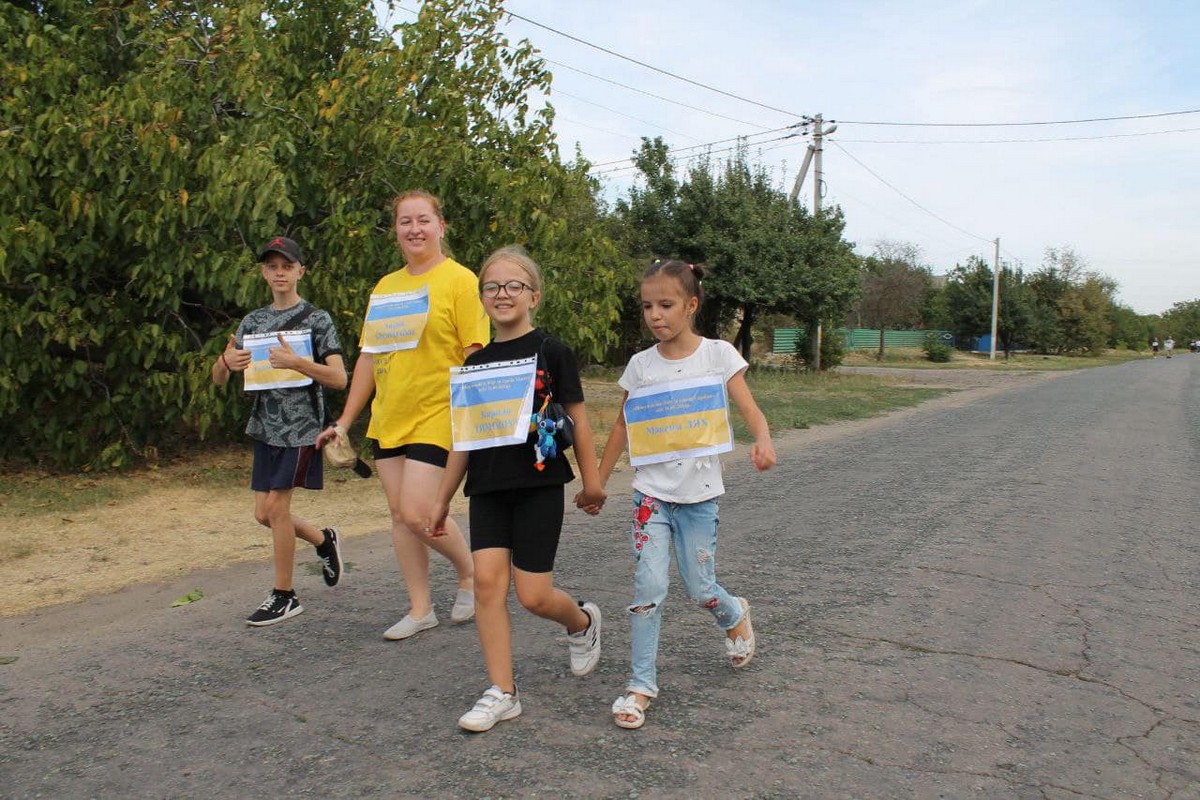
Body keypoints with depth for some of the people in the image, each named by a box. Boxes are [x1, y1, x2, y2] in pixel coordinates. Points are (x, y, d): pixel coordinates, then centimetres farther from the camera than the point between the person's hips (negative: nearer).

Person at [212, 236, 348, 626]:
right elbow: (218, 379, 8)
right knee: (264, 513, 9)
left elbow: (339, 378, -12)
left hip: (301, 425, -6)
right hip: (265, 426, 6)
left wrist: (297, 362, -27)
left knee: (276, 506, -7)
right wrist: (226, 362, -16)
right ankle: (324, 540, 35)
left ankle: (284, 596, 8)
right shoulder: (253, 321, 10)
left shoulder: (317, 319, -5)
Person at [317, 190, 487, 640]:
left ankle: (469, 574, 16)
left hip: (436, 416, -7)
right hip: (387, 419, 7)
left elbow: (476, 356, -10)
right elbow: (368, 357, 16)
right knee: (399, 514, 8)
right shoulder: (385, 287, 12)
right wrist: (344, 422, 15)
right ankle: (420, 609, 21)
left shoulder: (459, 280, -6)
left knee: (418, 514, -12)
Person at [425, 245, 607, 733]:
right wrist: (443, 500, 15)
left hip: (538, 483, -4)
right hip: (487, 488, 4)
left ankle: (582, 623, 33)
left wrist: (591, 480, 2)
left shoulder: (551, 353, -3)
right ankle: (501, 693, 7)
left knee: (533, 595, -2)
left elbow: (577, 418, 1)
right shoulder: (476, 364, 9)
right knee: (488, 581, -5)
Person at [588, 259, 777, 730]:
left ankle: (734, 615, 42)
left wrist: (762, 439, -33)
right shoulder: (641, 365, 2)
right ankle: (641, 685, 7)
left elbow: (749, 409, -11)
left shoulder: (718, 354, -5)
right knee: (648, 587, -7)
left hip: (699, 493, -1)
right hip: (651, 492, 1)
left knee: (700, 589, 6)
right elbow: (623, 428, 10)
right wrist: (598, 482, 12)